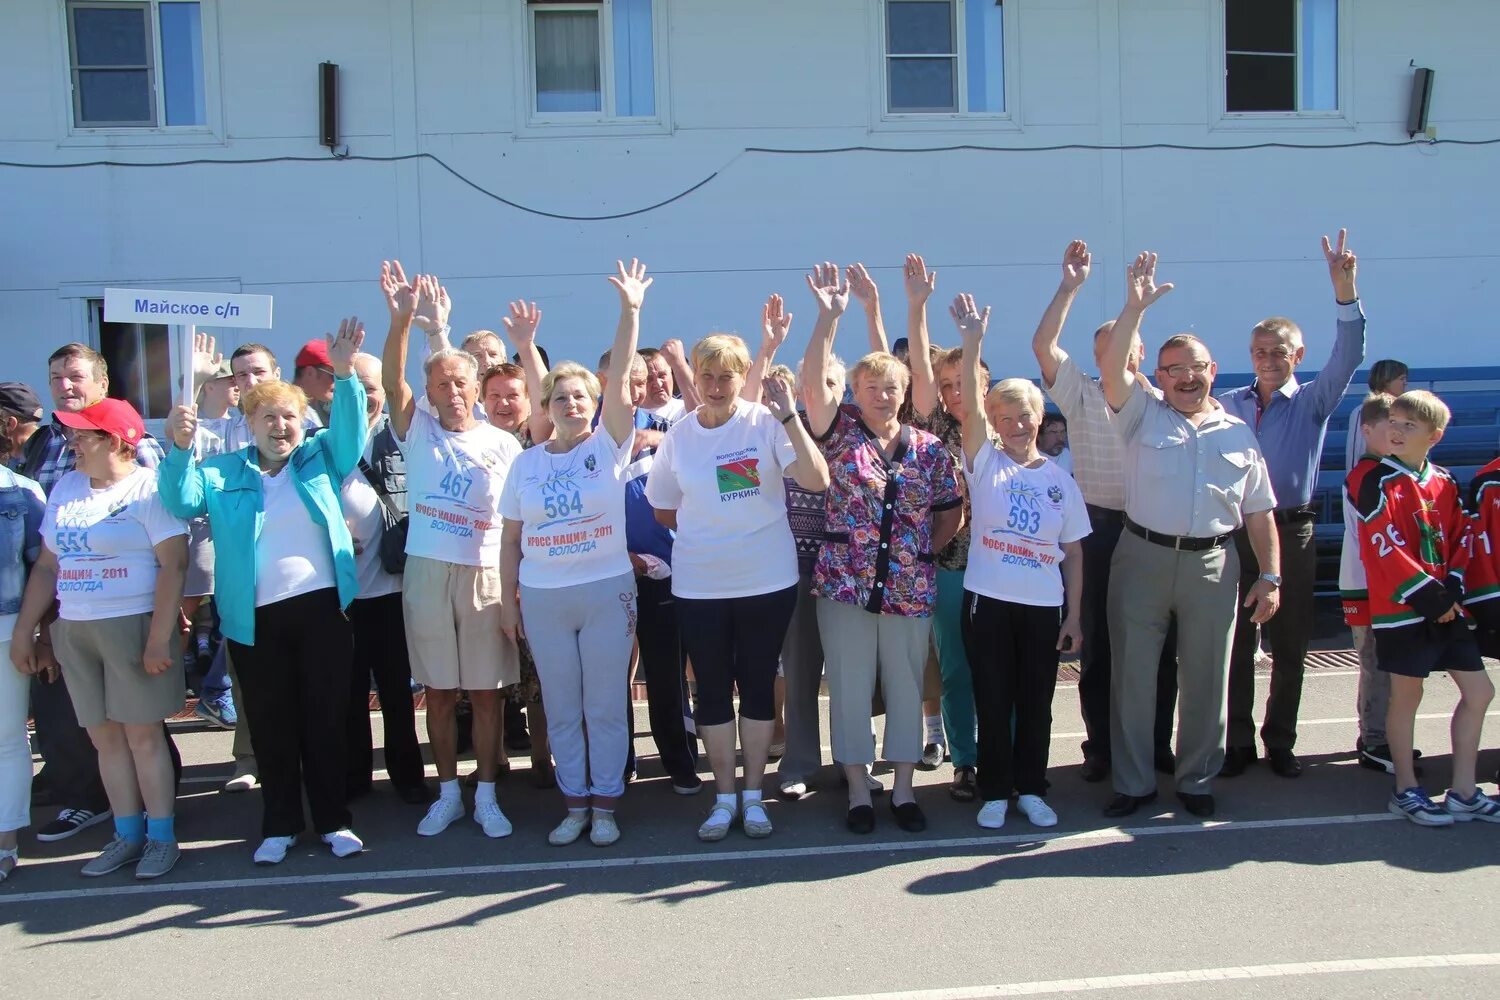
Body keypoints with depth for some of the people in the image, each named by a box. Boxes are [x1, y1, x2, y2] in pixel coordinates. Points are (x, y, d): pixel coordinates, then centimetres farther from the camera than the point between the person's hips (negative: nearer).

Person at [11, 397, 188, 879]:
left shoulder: (148, 487, -8)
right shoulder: (65, 488, 12)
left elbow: (173, 564, -14)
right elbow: (47, 565, 16)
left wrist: (160, 638, -19)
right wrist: (24, 629, 12)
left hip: (133, 625, -6)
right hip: (72, 630, 6)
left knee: (143, 733, -2)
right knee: (105, 736, 8)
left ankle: (162, 836, 9)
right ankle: (128, 834, 18)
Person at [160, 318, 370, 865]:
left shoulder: (322, 458, 7)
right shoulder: (222, 471, 8)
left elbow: (350, 430, -8)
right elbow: (182, 502, -4)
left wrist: (344, 375, -24)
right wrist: (180, 449, -21)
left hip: (321, 607, 0)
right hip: (255, 618, 1)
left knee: (326, 718, 6)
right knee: (269, 724, 9)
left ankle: (333, 819, 18)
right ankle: (280, 824, 22)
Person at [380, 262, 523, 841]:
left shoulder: (503, 444, 4)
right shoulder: (417, 430, 5)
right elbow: (392, 382, -13)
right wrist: (401, 321, -29)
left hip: (486, 575, -1)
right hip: (426, 573, 1)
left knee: (486, 691, 4)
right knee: (438, 691, 9)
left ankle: (486, 796, 16)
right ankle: (448, 794, 22)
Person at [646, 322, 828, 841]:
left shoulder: (767, 423, -8)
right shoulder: (679, 434, -1)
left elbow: (817, 480, -21)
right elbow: (663, 510, 9)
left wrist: (788, 414, -25)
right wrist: (709, 530, 0)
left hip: (767, 580, -2)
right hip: (699, 585, 2)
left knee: (758, 685, 11)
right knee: (712, 689, 10)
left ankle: (753, 794, 26)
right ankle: (725, 796, 25)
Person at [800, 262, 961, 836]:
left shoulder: (929, 449, 5)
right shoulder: (841, 433, -1)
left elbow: (952, 512, 12)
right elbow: (813, 383, -16)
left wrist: (925, 553, 1)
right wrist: (829, 318, -23)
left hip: (911, 589, 2)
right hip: (845, 584, -2)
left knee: (906, 689, 10)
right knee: (850, 690, 5)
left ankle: (903, 790, 24)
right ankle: (858, 793, 19)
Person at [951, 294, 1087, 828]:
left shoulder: (1060, 478, 5)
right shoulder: (984, 462, -1)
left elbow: (1073, 551, 7)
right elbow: (971, 404, -17)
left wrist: (1074, 614, 3)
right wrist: (972, 341, -28)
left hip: (1043, 606, 2)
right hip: (987, 600, -2)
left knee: (1036, 703, 10)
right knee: (992, 701, 6)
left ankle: (1031, 789, 25)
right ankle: (995, 791, 19)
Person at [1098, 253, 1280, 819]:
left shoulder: (1239, 434, 11)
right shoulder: (1143, 415, 5)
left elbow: (1258, 511, 10)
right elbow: (1111, 368, -13)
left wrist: (1269, 576, 4)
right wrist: (1135, 308, -20)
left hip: (1213, 566, 2)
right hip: (1142, 559, -1)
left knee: (1204, 678, 9)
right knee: (1132, 674, 4)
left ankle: (1197, 780, 25)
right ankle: (1133, 783, 17)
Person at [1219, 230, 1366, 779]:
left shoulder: (1313, 401, 3)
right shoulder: (1228, 404, 8)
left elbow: (1347, 356, -13)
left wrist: (1345, 290, -26)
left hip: (1291, 532, -1)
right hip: (1235, 531, 1)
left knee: (1289, 644, 7)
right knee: (1235, 642, 5)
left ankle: (1280, 740, 20)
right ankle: (1238, 741, 16)